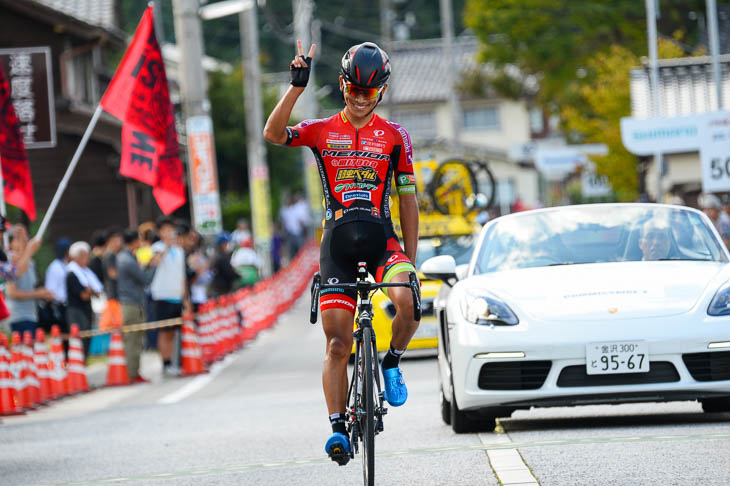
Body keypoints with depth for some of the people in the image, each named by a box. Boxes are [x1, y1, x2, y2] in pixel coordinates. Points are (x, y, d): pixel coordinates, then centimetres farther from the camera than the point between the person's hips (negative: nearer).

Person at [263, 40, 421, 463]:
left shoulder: (395, 136, 6)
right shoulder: (322, 131, 6)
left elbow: (408, 198, 8)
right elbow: (273, 134, -14)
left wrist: (412, 258, 4)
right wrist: (298, 86, -22)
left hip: (381, 238, 0)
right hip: (338, 239, 0)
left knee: (407, 301, -30)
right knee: (338, 343, -4)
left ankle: (392, 362, -1)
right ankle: (338, 427, 3)